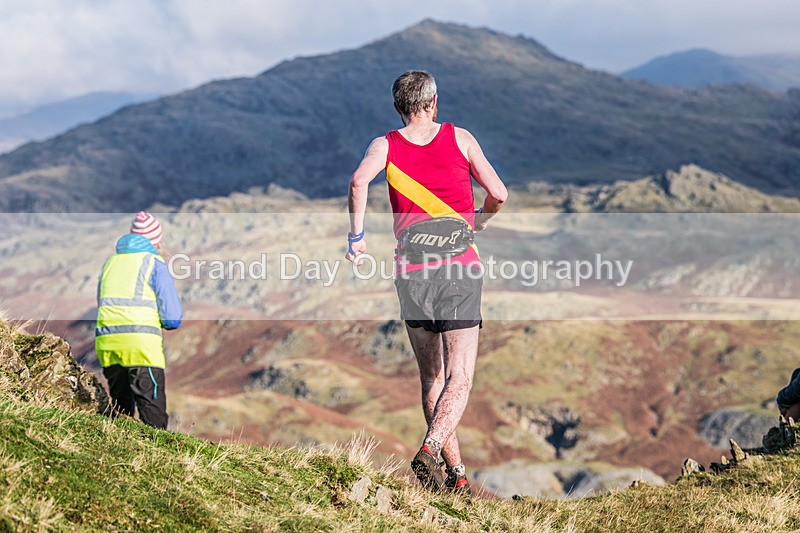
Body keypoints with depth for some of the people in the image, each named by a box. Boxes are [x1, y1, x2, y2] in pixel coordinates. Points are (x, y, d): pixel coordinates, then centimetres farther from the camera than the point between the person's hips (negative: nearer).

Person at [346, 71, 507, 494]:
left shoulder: (385, 145, 5)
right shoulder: (460, 138, 5)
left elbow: (359, 181, -15)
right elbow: (499, 194, 5)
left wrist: (357, 235, -6)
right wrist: (481, 219, 25)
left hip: (411, 272, 2)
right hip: (459, 268, -2)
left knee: (431, 378, 13)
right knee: (459, 378, -3)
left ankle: (457, 474, 13)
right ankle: (430, 449, -27)